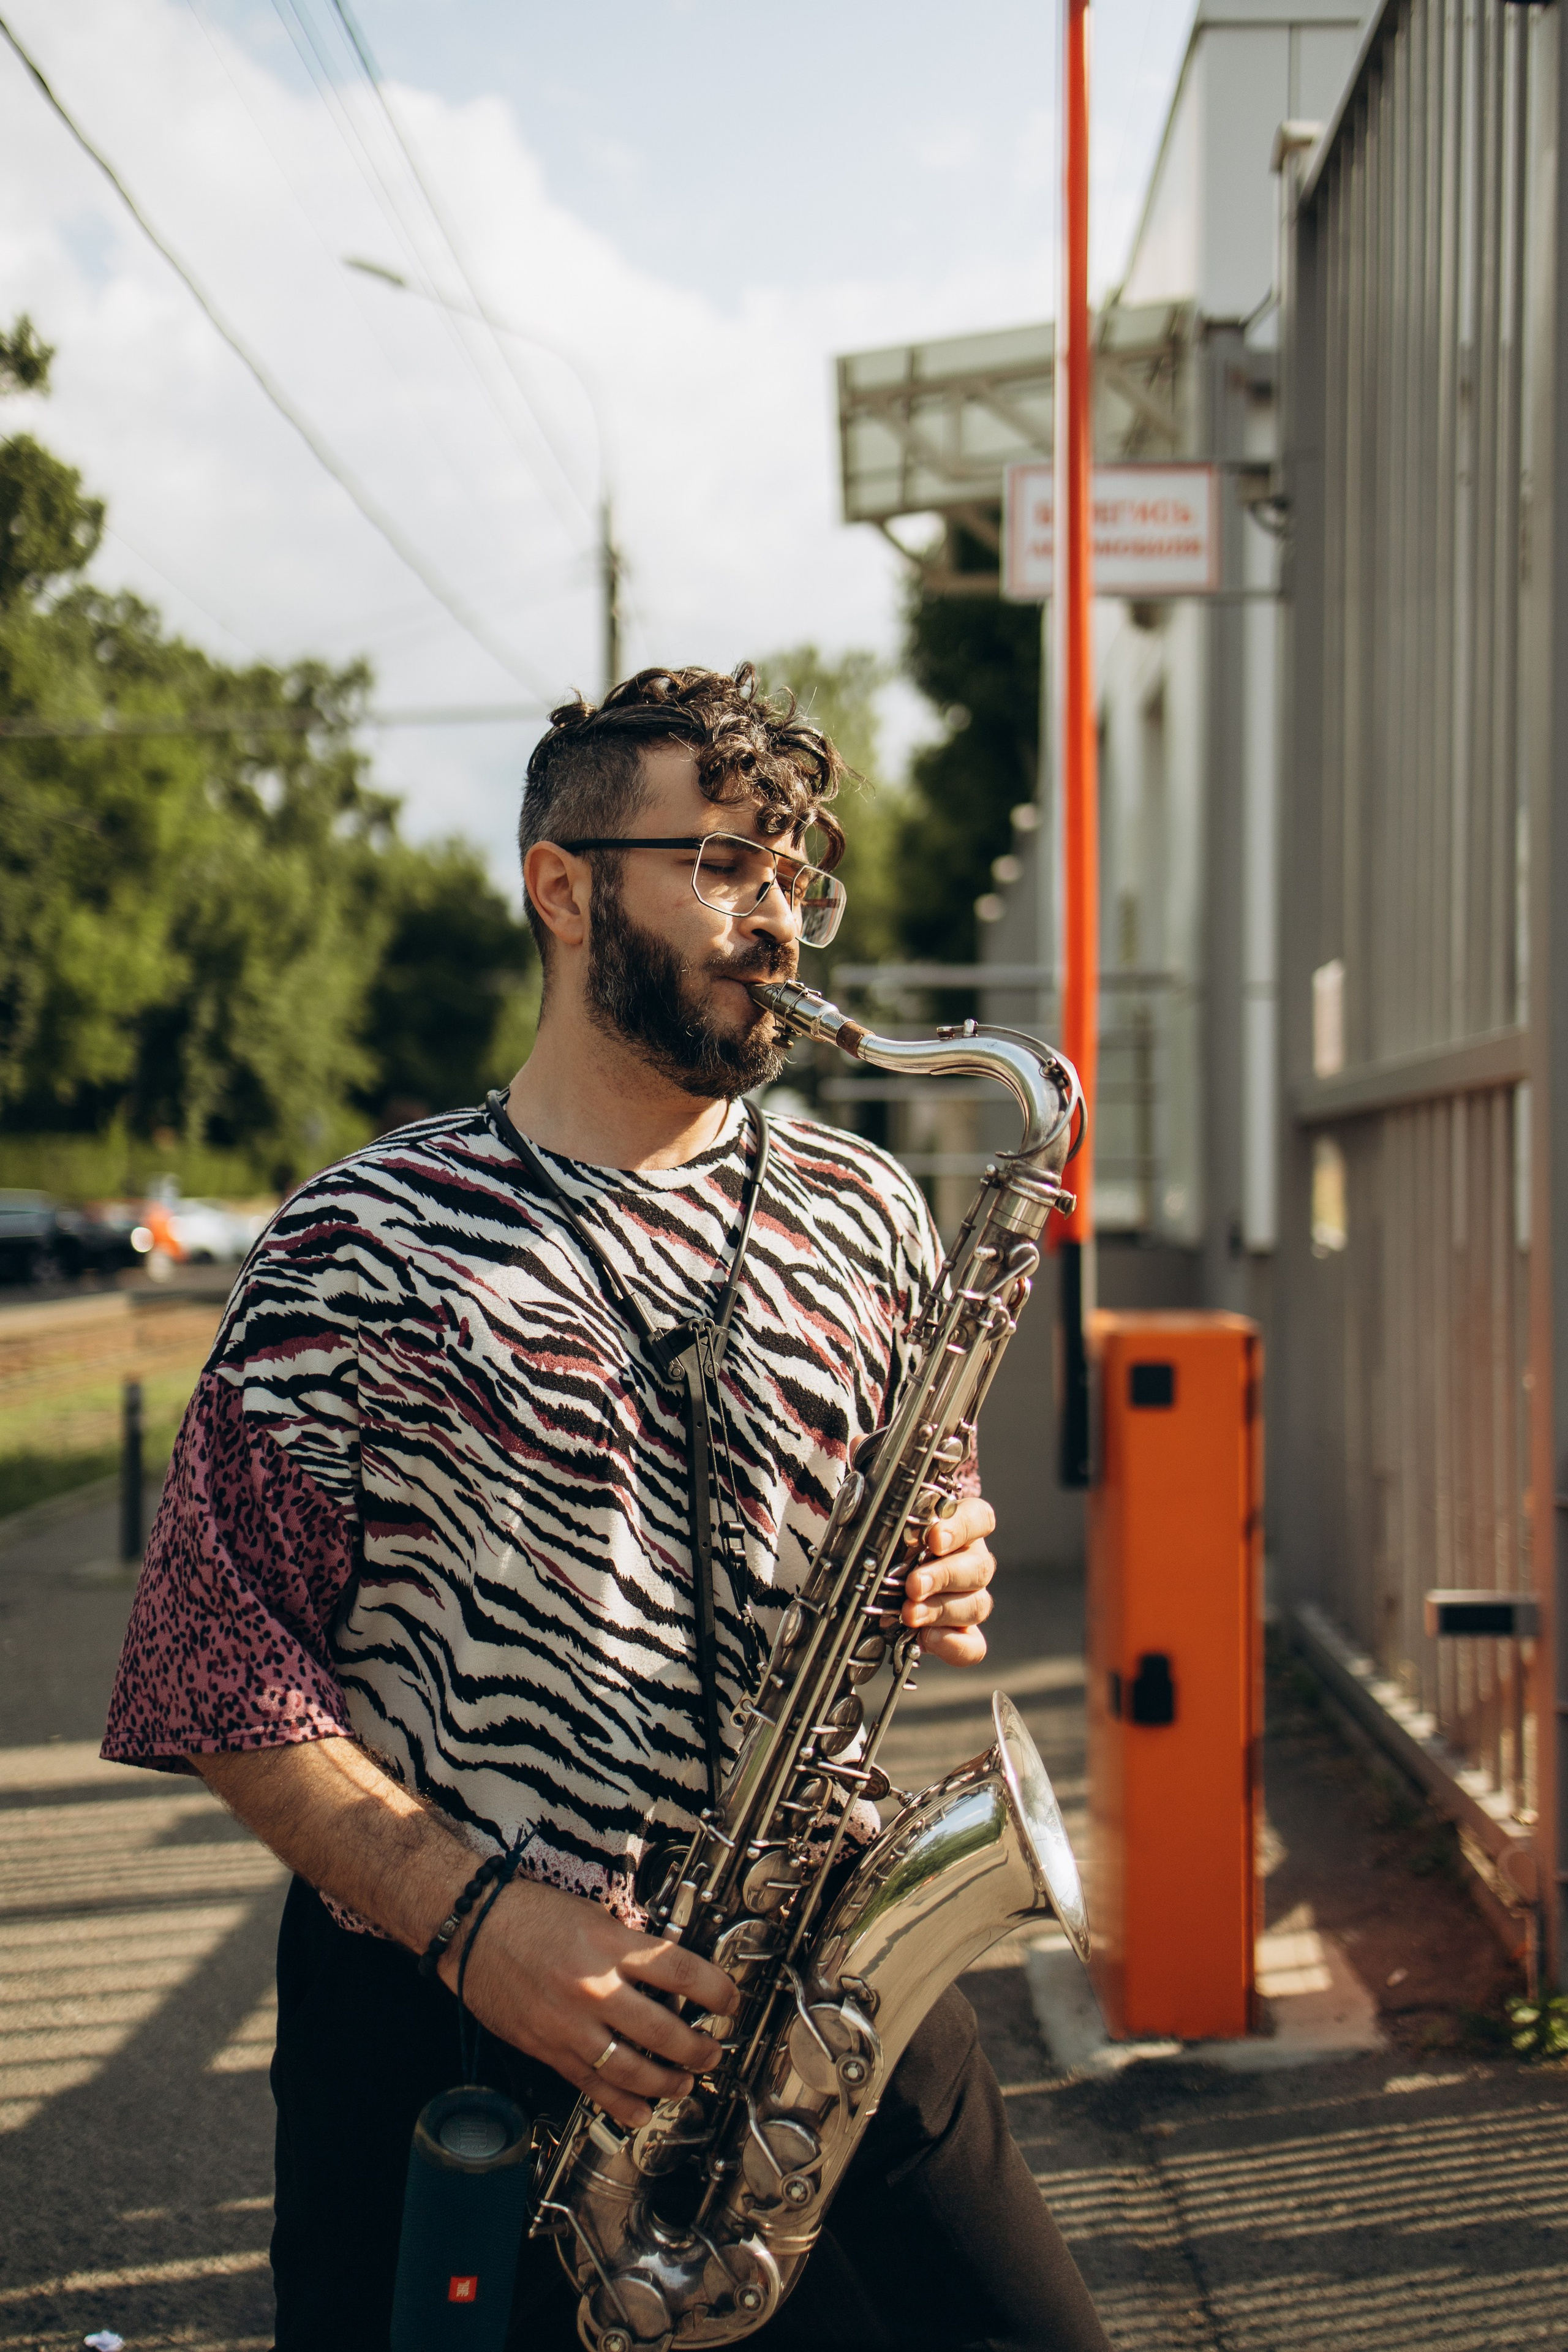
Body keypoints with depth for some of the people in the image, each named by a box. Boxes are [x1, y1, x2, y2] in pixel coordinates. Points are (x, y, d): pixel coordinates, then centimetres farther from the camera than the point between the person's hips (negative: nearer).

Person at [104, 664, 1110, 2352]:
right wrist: (471, 1915, -19)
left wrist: (938, 1589, -3)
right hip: (458, 2029, -3)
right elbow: (217, 1659, -9)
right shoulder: (364, 1245, -6)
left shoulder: (861, 1215, 9)